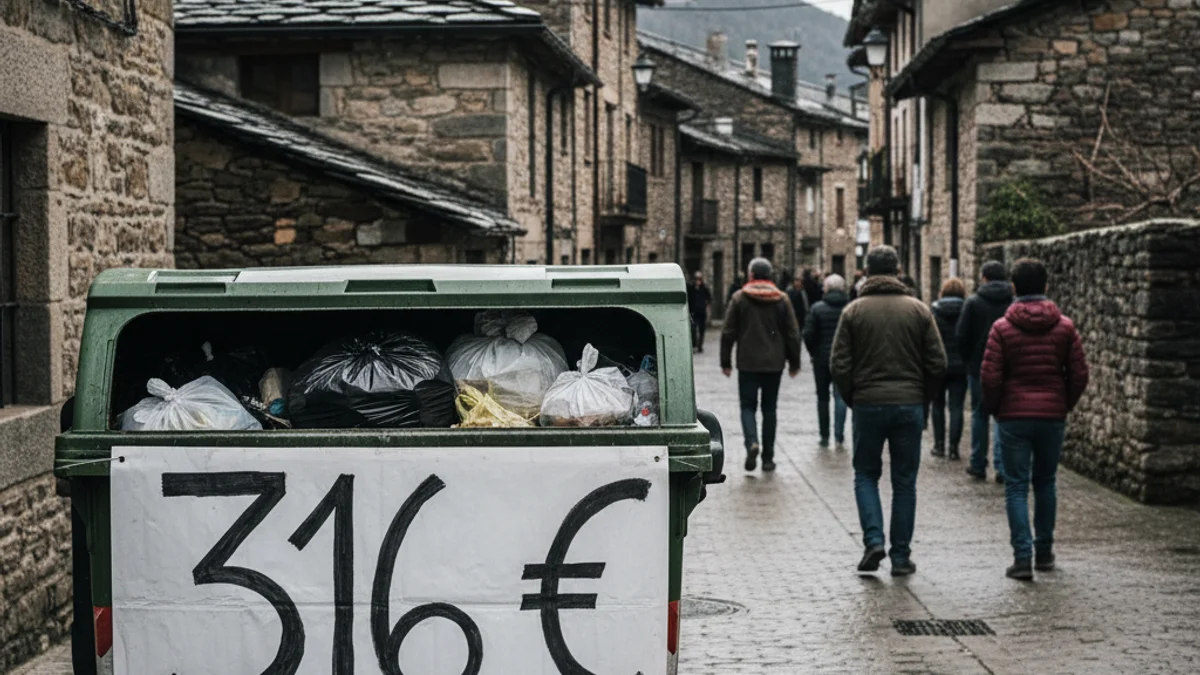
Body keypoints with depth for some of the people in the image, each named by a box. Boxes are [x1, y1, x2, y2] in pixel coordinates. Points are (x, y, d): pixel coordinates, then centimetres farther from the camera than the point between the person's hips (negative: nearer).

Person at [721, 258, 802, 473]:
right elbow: (793, 333, 3)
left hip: (748, 363, -2)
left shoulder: (739, 298, -3)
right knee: (769, 409, 10)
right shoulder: (781, 299, 2)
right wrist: (794, 362, 11)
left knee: (748, 405, 6)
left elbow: (728, 332, -2)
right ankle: (768, 458, 11)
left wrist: (725, 361, 5)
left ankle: (752, 442, -21)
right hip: (774, 363, 2)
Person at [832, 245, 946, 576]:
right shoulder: (919, 310, 1)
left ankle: (874, 540, -4)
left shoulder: (854, 311, -2)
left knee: (866, 475, 14)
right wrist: (922, 399, 12)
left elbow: (839, 365, -5)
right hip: (909, 406, 1)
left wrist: (852, 399, 8)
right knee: (904, 481, 9)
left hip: (868, 404, -1)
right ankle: (901, 556, 9)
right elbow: (937, 364, -1)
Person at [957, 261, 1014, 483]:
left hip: (979, 367, -1)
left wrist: (969, 359, 9)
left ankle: (978, 465, 15)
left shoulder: (974, 303, -6)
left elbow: (961, 336, -6)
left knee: (979, 415, 11)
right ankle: (1003, 467, -3)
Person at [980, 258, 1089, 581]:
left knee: (1016, 486, 1)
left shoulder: (1002, 328, -6)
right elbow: (1079, 375, 0)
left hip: (1013, 417, -2)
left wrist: (995, 409, 6)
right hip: (1053, 417, 3)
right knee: (1045, 483, 17)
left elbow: (990, 377, -10)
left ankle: (1023, 556, -7)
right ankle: (1044, 552, 24)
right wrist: (1065, 406, 14)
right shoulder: (1065, 327, 1)